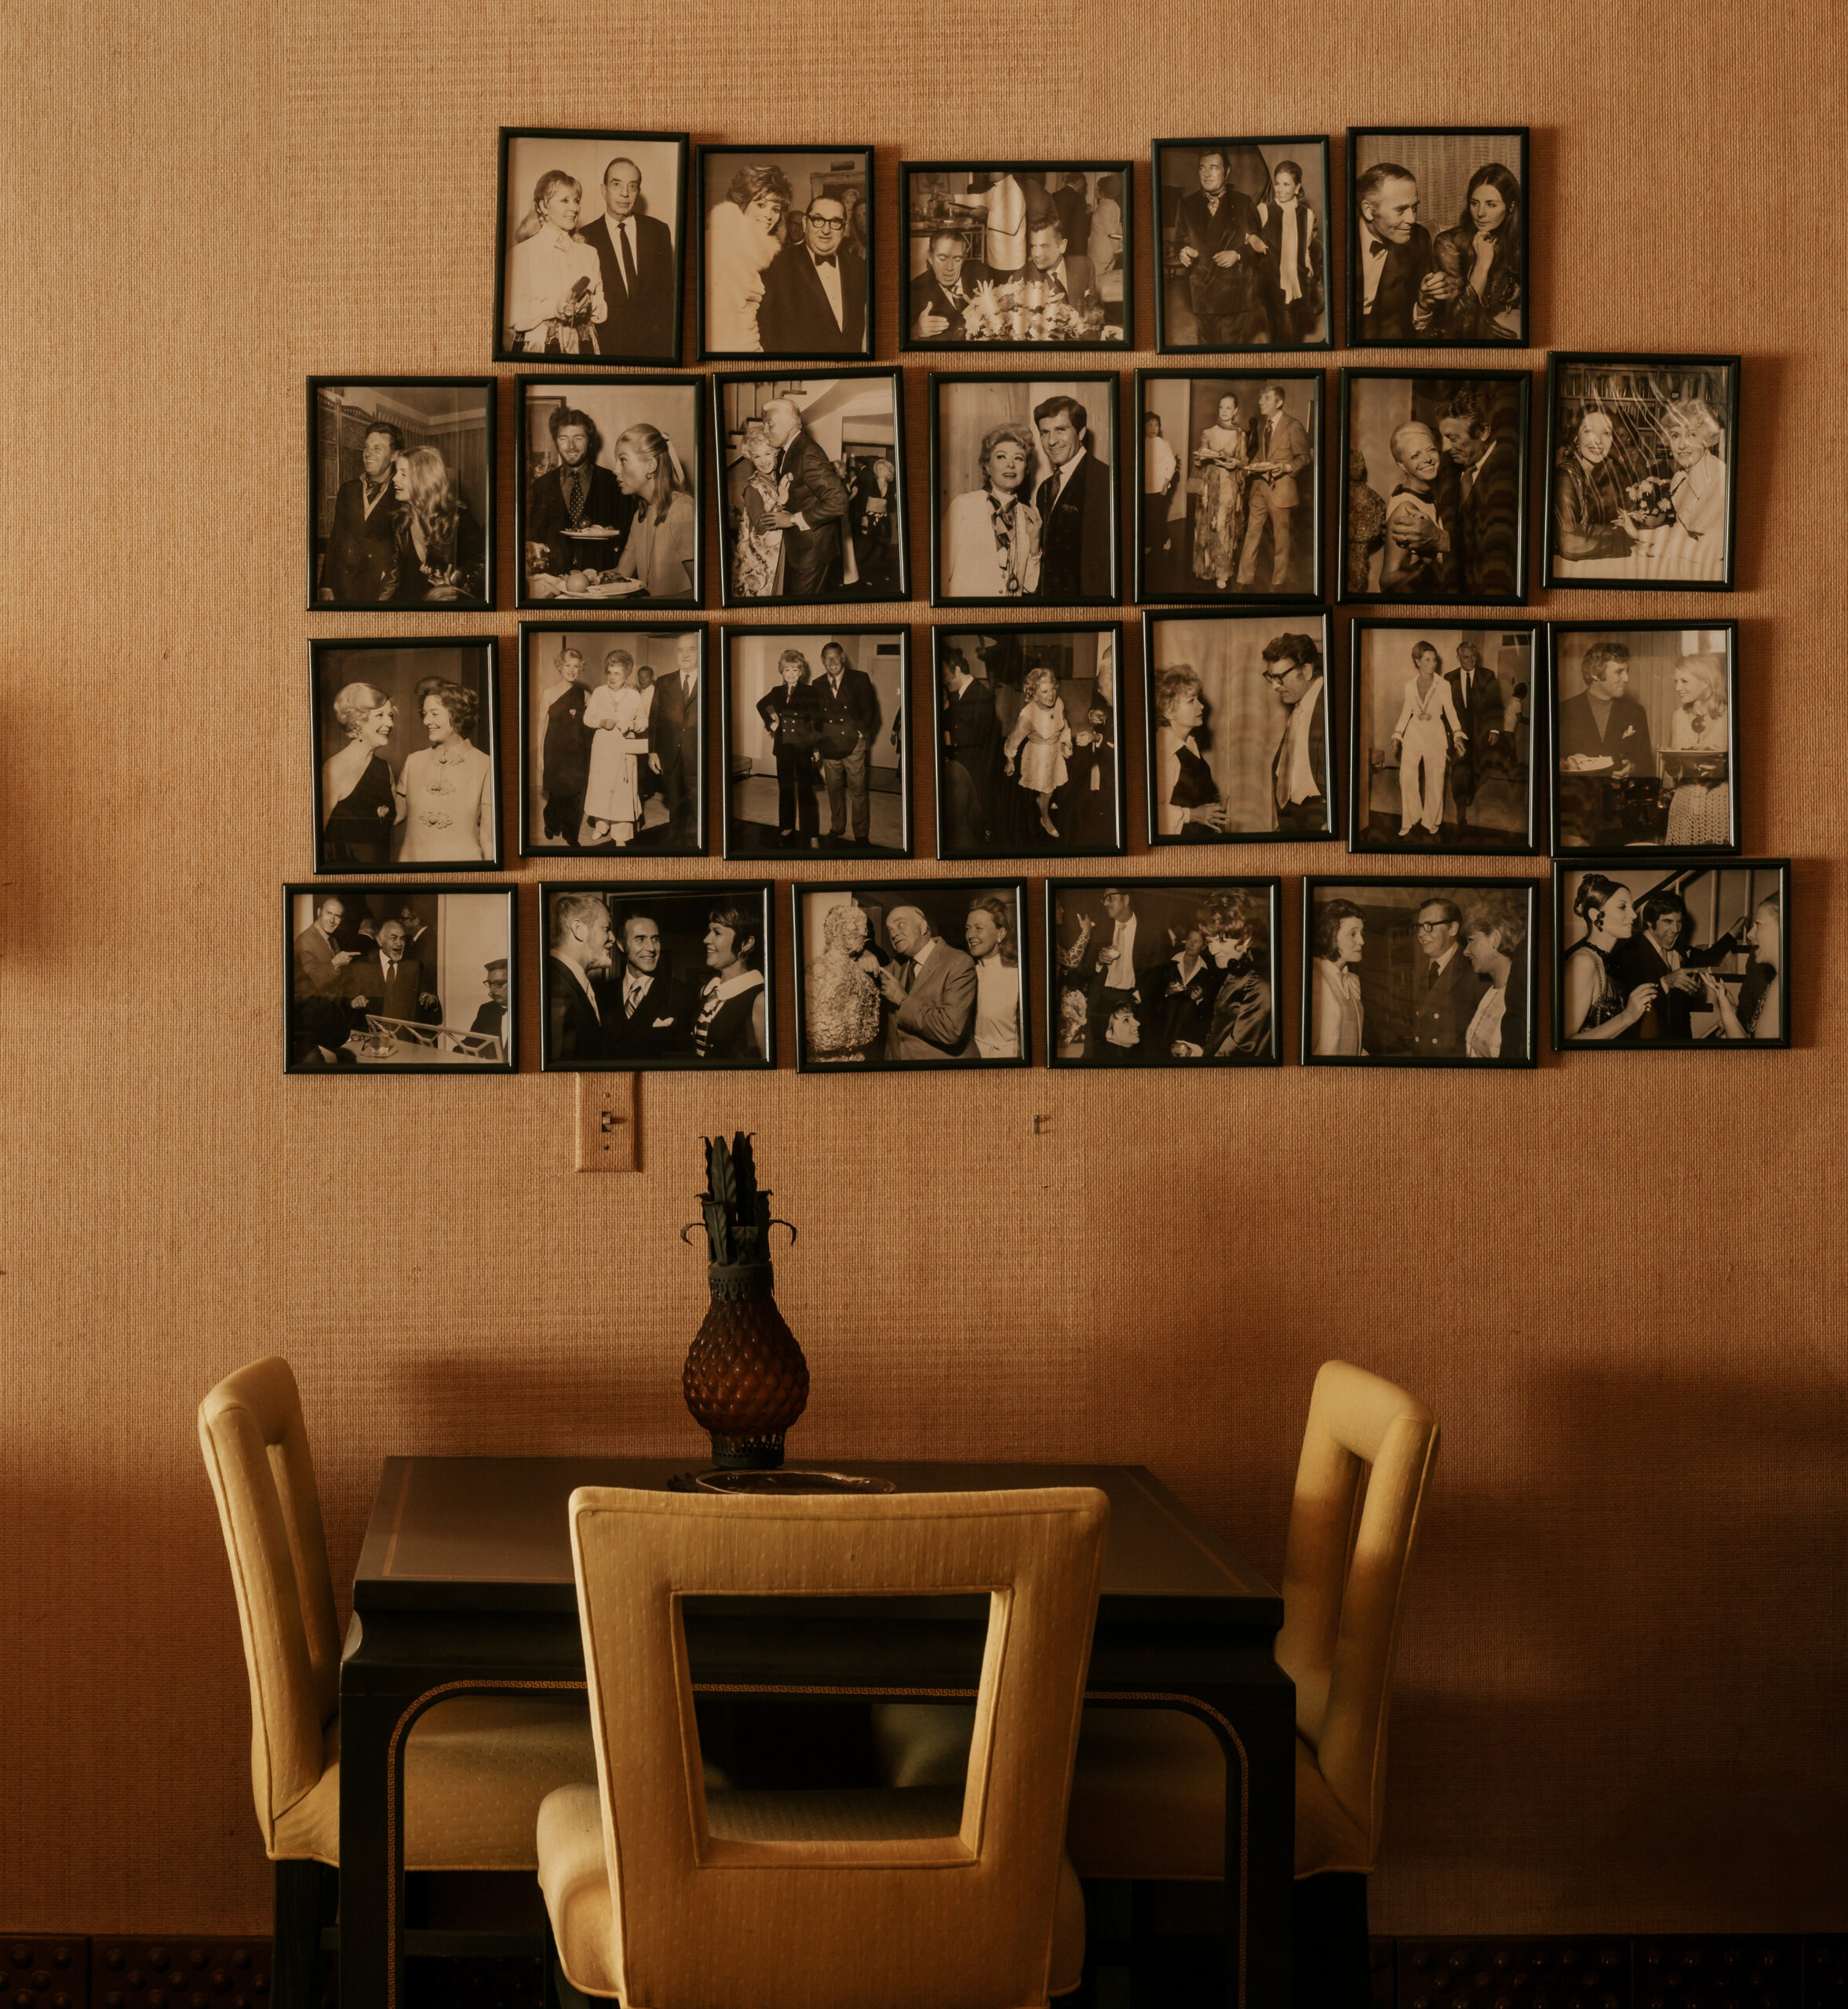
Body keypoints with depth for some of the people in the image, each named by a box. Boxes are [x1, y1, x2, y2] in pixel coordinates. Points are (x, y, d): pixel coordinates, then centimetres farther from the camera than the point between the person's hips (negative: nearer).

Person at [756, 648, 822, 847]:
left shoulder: (809, 692, -6)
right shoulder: (777, 692, 7)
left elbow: (817, 720, -5)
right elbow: (761, 705, 26)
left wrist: (817, 747, -9)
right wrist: (769, 722, 10)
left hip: (803, 746, -5)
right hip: (783, 746, 5)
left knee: (805, 789, -7)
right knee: (785, 787, 13)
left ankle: (812, 835, -8)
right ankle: (787, 826, 26)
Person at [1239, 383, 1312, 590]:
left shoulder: (1293, 426, -8)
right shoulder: (1260, 424, 12)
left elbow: (1303, 458, -5)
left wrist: (1285, 468, -21)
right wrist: (1253, 466, 7)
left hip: (1280, 486, -6)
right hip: (1259, 485, 6)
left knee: (1280, 537, 3)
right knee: (1252, 533, 5)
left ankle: (1278, 584, 12)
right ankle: (1244, 580, 11)